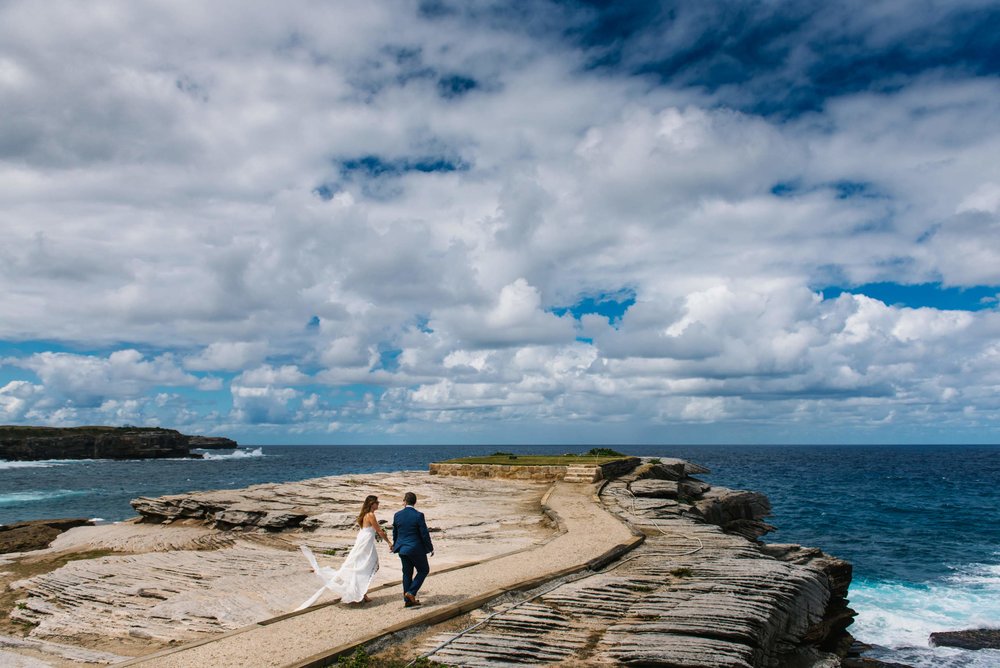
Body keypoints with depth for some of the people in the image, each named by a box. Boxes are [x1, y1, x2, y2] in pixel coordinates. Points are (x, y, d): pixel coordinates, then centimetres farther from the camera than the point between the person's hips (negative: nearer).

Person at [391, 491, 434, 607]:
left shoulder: (397, 515, -2)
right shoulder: (418, 515, -17)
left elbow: (395, 533, 11)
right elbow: (424, 534, -14)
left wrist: (395, 545, 30)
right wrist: (430, 548, 0)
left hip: (402, 549, 5)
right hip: (416, 549, -5)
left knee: (407, 573, 15)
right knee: (424, 570, 13)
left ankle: (407, 600, 18)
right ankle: (411, 592, 1)